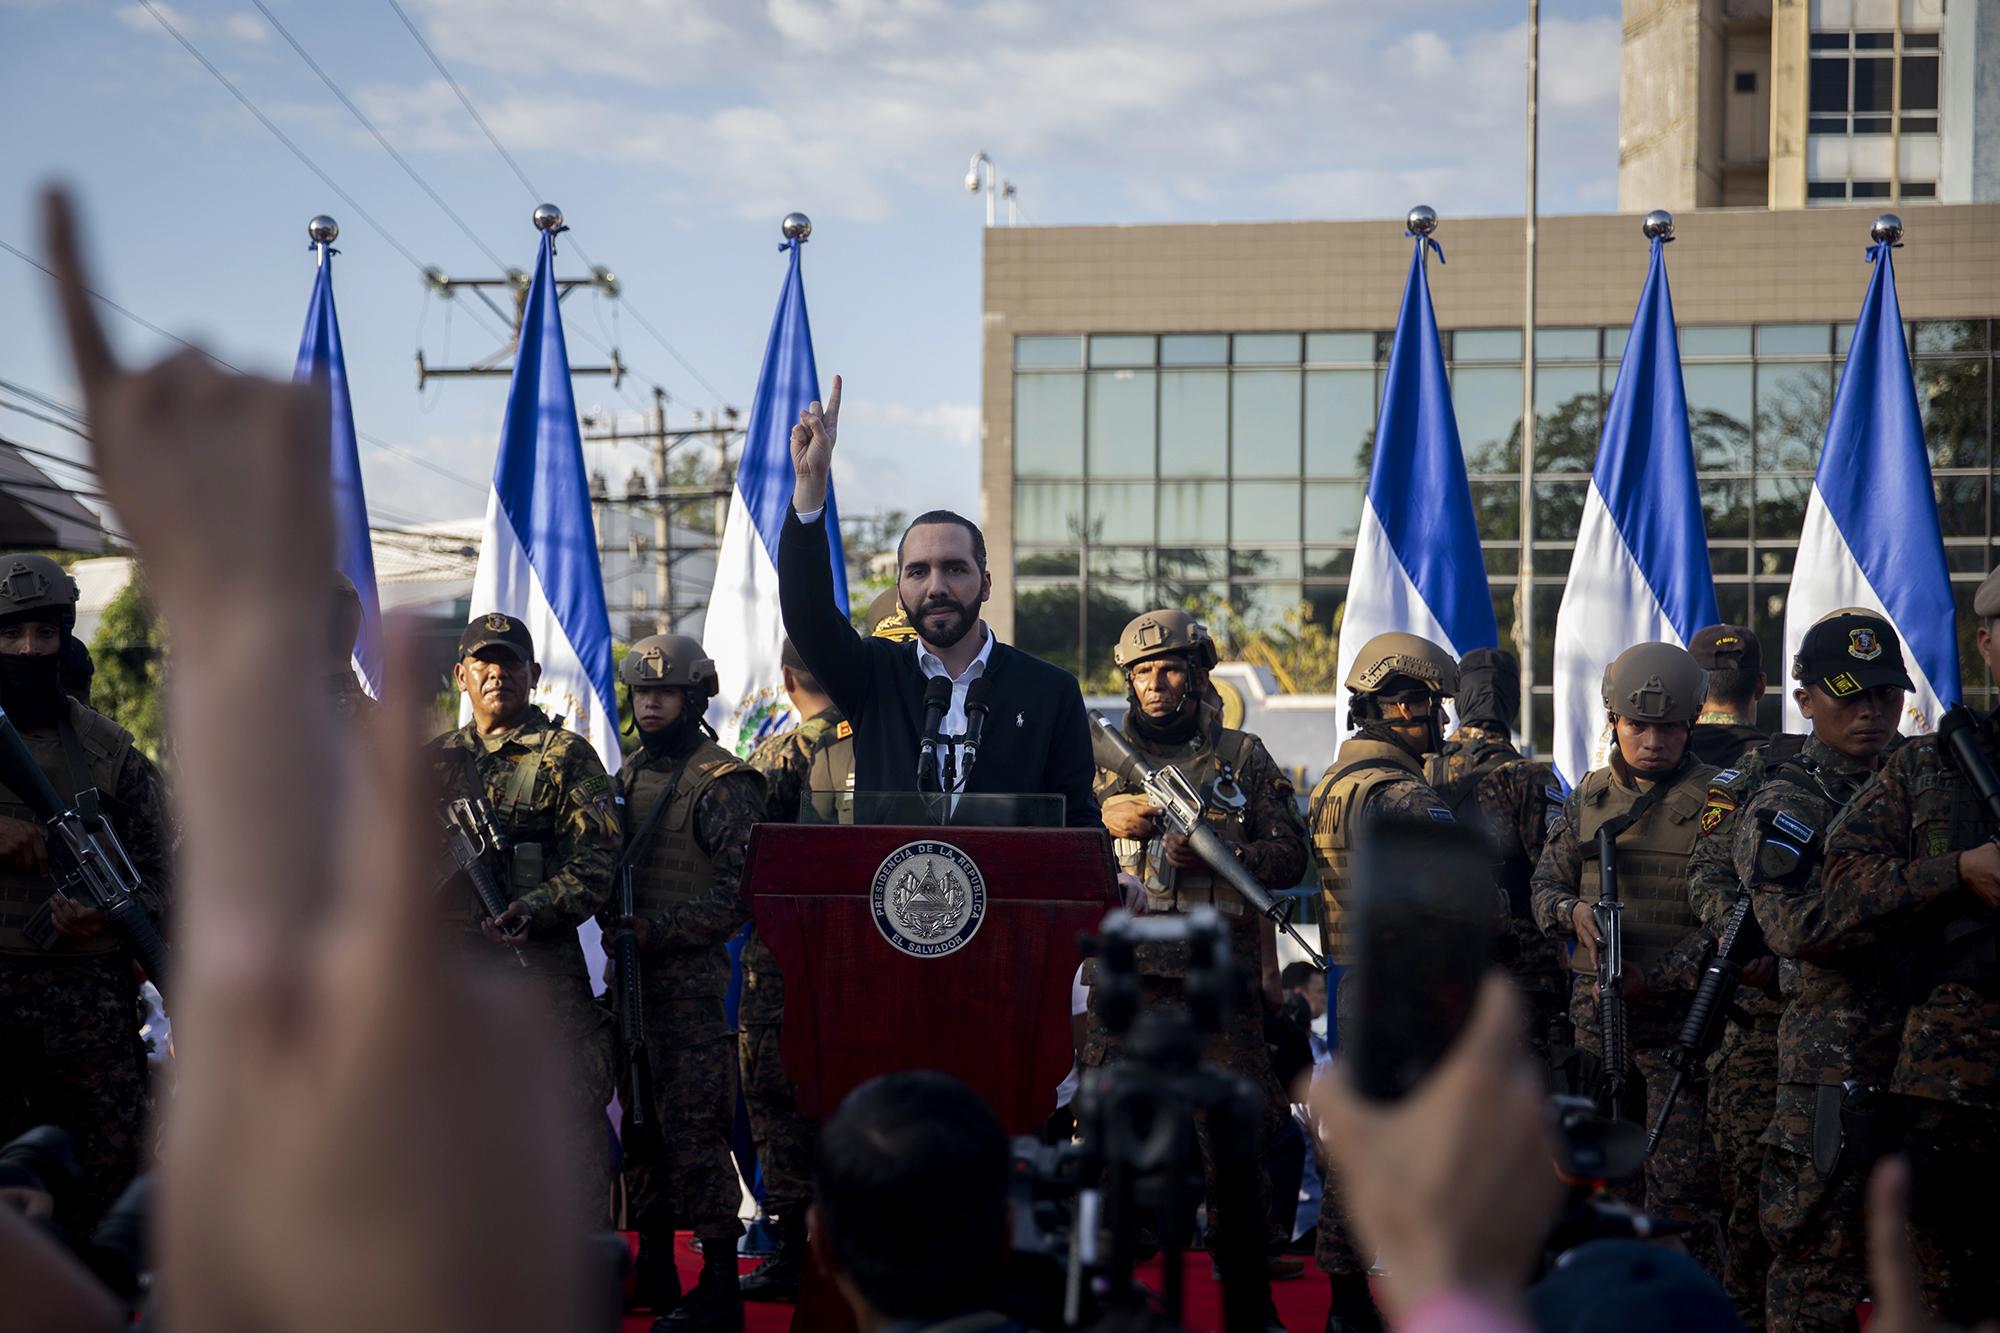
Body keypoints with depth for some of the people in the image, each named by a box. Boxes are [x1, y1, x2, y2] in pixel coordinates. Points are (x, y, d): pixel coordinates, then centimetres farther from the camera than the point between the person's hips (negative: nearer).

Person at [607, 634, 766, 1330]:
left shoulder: (722, 783, -8)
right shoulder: (629, 774, 16)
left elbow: (741, 893, -14)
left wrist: (653, 928, -17)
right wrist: (613, 922, 6)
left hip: (692, 978, -8)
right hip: (632, 976, 8)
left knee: (695, 1129, -8)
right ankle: (654, 1273, 22)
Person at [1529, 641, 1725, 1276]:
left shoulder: (1715, 800, -5)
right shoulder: (1590, 795, 11)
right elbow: (1546, 881, 15)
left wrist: (1656, 978, -22)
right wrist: (1573, 912, -9)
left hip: (1679, 1016, -5)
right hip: (1596, 1015, 5)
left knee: (1681, 1185, -7)